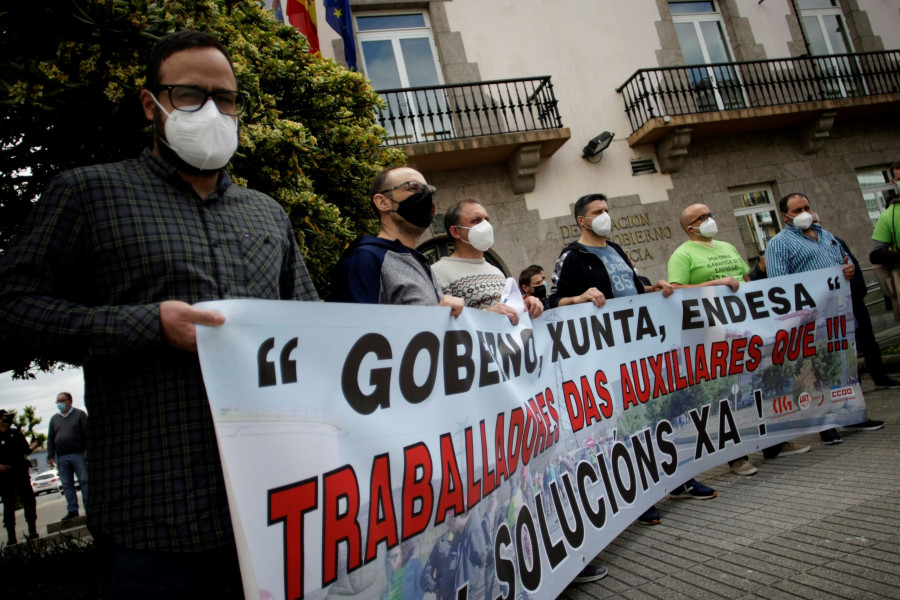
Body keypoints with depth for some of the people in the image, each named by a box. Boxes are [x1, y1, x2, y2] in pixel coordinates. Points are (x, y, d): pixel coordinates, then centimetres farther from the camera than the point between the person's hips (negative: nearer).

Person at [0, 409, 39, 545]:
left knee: (29, 500, -1)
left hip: (21, 473, 3)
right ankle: (11, 536, 11)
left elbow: (25, 451, 13)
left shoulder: (16, 433, 10)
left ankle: (32, 531, 8)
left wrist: (30, 448, -8)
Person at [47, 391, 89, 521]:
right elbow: (50, 439, 15)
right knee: (67, 485, 4)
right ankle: (72, 510, 8)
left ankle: (89, 508, -2)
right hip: (61, 458, 4)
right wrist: (51, 456, 6)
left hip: (78, 455, -4)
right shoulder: (54, 419, 16)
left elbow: (87, 433, -3)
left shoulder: (79, 414, 4)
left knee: (84, 481, -5)